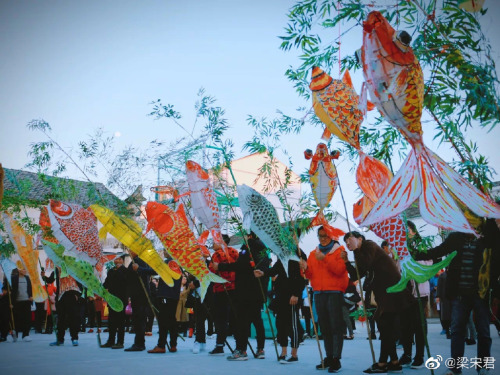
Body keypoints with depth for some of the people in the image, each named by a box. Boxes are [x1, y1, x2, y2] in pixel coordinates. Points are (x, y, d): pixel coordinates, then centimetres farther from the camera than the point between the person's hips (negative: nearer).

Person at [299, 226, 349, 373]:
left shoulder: (339, 251, 3)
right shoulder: (313, 253, 18)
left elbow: (340, 269, -13)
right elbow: (311, 275, 12)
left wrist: (325, 259, -20)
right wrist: (306, 268, -9)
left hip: (334, 292, -5)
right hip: (319, 293, 5)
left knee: (336, 326, -7)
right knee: (324, 327, 8)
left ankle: (336, 359, -6)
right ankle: (329, 357, 15)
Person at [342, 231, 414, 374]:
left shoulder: (370, 245, -7)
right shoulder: (362, 254, 17)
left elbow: (364, 265, -23)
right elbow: (356, 276, 11)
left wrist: (356, 249, -15)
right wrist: (346, 262, 0)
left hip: (394, 291, -10)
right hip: (384, 293, 10)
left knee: (385, 326, -8)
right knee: (385, 326, 11)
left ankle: (382, 363, -5)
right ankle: (394, 362, 17)